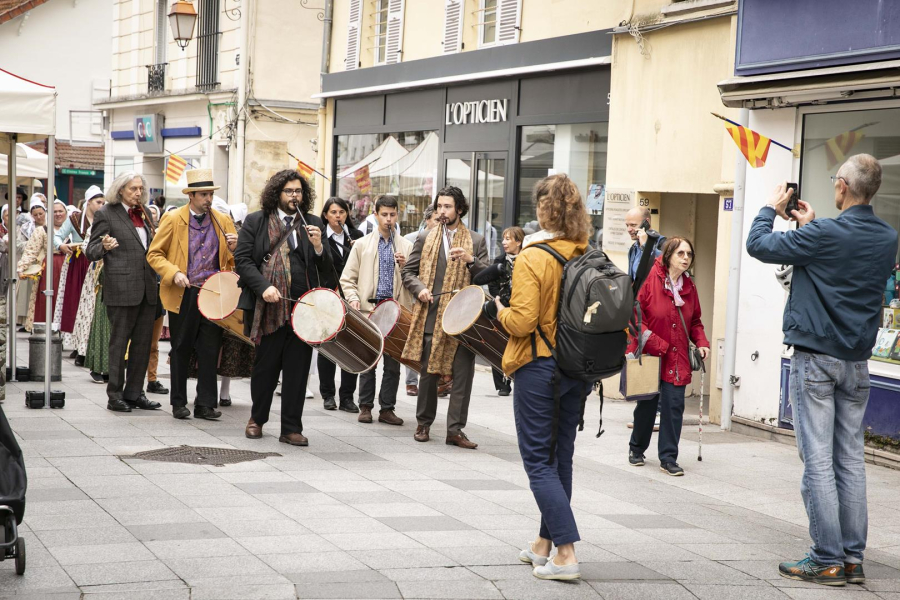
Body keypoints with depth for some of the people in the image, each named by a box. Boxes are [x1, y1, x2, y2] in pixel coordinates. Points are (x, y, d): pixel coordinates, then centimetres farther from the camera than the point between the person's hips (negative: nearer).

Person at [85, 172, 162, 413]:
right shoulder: (106, 213, -3)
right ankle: (115, 395, 4)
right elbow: (91, 251, -6)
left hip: (147, 288, 6)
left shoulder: (144, 212, 17)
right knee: (119, 342, -2)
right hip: (121, 288, -6)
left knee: (143, 343, 7)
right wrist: (104, 246, -26)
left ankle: (134, 393, 15)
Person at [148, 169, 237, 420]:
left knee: (210, 350, 0)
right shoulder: (173, 220, 1)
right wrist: (174, 273, -14)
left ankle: (205, 404, 7)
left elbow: (235, 262, 15)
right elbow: (154, 254, 2)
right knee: (181, 350, 7)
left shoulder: (223, 222, 9)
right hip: (183, 295, -2)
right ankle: (179, 403, 18)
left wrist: (234, 248, -8)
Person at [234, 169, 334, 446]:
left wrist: (318, 247, -11)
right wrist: (264, 287, -13)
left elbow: (326, 270, 10)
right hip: (268, 308, -1)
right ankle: (257, 419, 30)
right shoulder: (255, 222, 6)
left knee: (297, 370, 2)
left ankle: (291, 429, 10)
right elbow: (242, 260, 0)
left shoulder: (313, 224, 11)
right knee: (264, 366, 9)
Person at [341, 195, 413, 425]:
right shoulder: (362, 245, 9)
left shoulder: (406, 246, 10)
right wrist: (353, 298, -9)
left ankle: (387, 409, 10)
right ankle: (365, 407, 12)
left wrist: (405, 266, -10)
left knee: (393, 363, 3)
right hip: (369, 310, -1)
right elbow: (347, 279, 7)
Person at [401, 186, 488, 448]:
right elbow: (409, 271, 12)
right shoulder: (425, 238, 10)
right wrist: (420, 289, -7)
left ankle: (455, 429, 0)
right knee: (428, 372, 6)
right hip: (431, 316, 1)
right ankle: (424, 423, 21)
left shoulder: (476, 240, 8)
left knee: (463, 374, -4)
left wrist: (470, 260, -15)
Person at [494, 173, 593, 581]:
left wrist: (500, 311, -2)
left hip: (539, 367, -6)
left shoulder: (531, 259, -17)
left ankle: (566, 554, -7)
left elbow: (522, 322, -20)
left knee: (538, 460, 0)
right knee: (560, 457, 15)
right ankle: (544, 545, 26)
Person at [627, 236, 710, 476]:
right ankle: (637, 448, 31)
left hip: (677, 358, 4)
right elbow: (635, 313, -13)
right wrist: (655, 344, -17)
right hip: (649, 355, -4)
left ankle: (668, 458, 5)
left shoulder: (689, 286, 6)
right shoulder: (650, 279, -12)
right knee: (647, 404, 9)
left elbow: (694, 321, 17)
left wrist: (701, 342, 0)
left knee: (674, 406, -3)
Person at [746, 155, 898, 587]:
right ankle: (853, 558, 11)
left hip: (815, 359, -6)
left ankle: (827, 560, -4)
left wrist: (771, 208, 9)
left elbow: (758, 245, -7)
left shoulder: (824, 235, -16)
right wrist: (810, 225, 25)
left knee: (818, 459, -4)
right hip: (857, 363, 6)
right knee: (851, 459, 9)